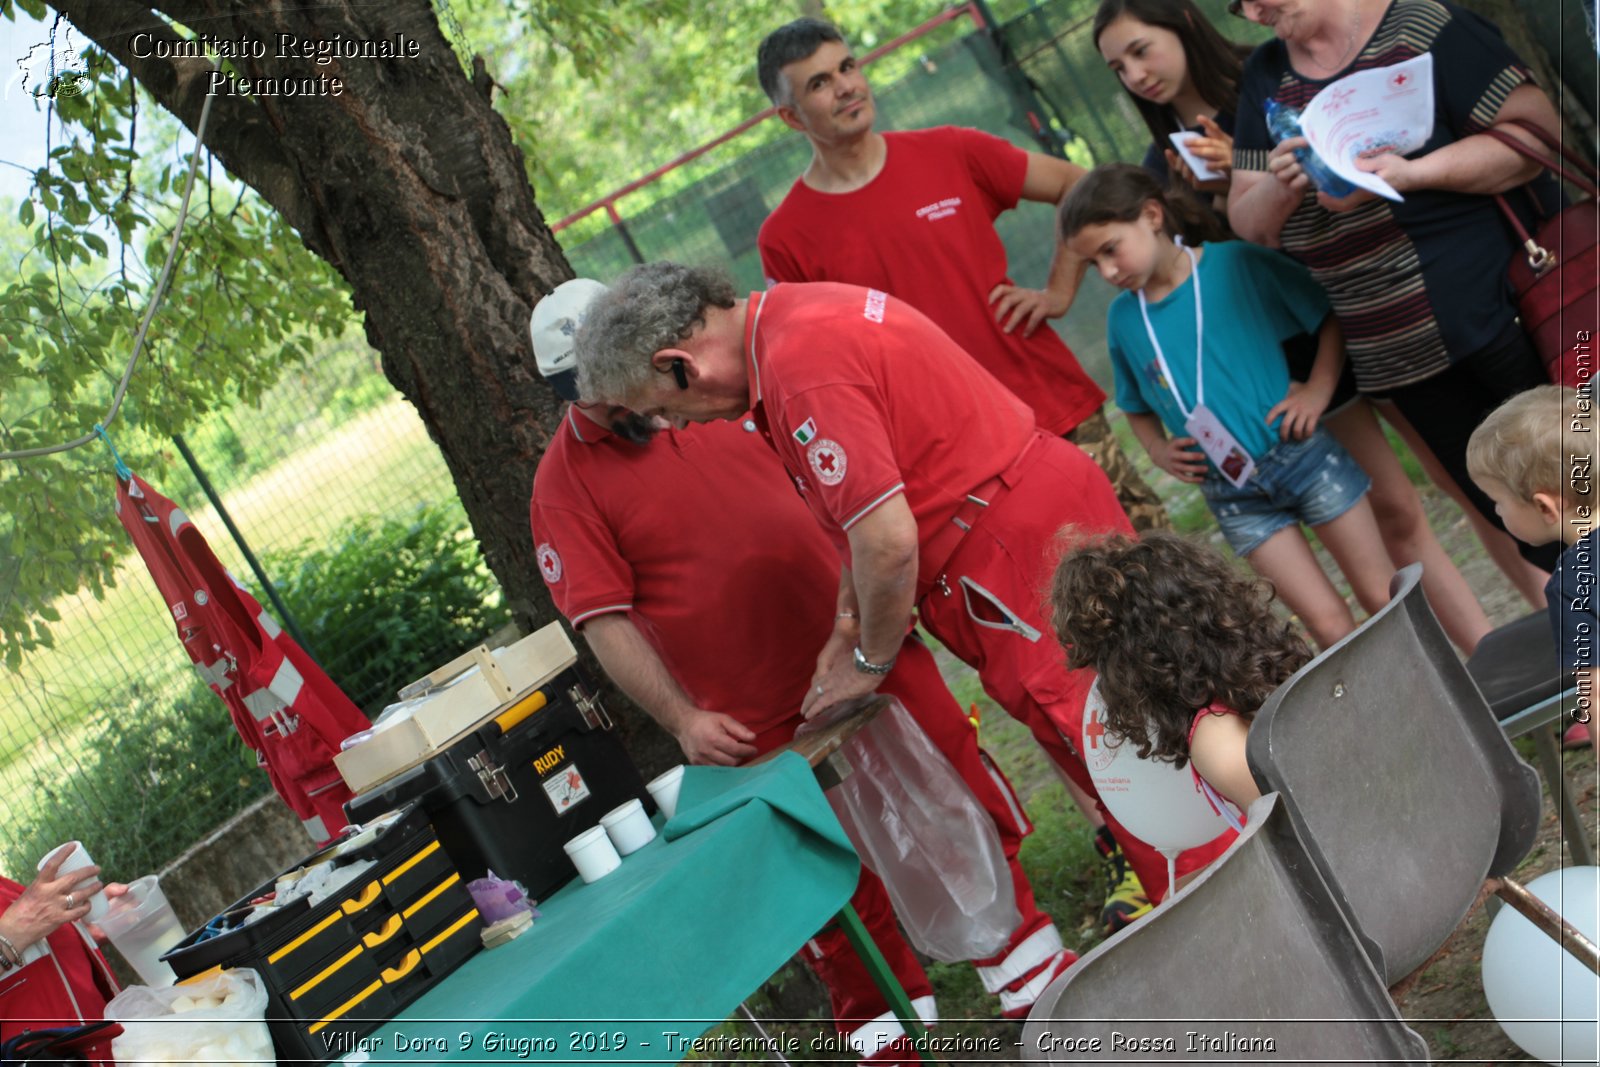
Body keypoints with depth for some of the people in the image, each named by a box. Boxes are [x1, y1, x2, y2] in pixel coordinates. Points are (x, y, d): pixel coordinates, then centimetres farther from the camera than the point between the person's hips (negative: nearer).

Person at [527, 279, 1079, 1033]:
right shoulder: (565, 484, -8)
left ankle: (1029, 969, 31)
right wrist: (682, 719, -19)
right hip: (759, 725, -3)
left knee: (965, 800, 10)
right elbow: (604, 623, -12)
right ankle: (886, 1030, 29)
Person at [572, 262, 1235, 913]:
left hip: (1020, 540, -10)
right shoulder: (793, 315, 9)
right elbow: (867, 506, 18)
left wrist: (872, 660, -9)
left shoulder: (802, 367, -24)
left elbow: (887, 542, -26)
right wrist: (849, 627, 14)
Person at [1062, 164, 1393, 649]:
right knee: (1329, 624, 0)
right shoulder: (1122, 318, 2)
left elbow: (1331, 314, 0)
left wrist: (1318, 390, -11)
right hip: (1233, 495, 2)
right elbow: (1137, 408, 17)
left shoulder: (1239, 263, -8)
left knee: (1384, 597, 7)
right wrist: (1159, 451, -2)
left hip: (1302, 455, -2)